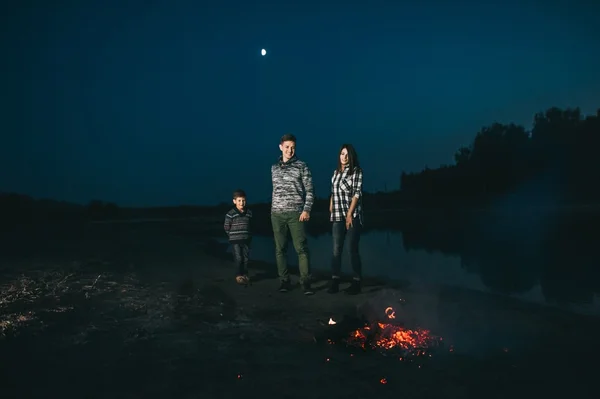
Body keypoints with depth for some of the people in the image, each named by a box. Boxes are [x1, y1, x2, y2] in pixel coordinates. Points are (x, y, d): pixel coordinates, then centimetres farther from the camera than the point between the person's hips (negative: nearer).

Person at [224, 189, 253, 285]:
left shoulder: (249, 213, 4)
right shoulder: (231, 214, -10)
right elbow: (226, 227, -3)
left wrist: (249, 236, 10)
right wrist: (232, 236, -1)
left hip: (246, 240, 4)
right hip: (235, 240, -4)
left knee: (246, 258, 8)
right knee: (238, 258, -2)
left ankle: (245, 275, 20)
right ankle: (239, 275, 8)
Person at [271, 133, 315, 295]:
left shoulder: (302, 166, 1)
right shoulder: (274, 168, 13)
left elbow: (309, 190, -2)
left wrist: (307, 210, -12)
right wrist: (273, 209, 15)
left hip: (296, 213, -4)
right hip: (277, 214, 4)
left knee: (301, 248, -7)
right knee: (280, 248, 4)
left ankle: (305, 282, -3)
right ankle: (284, 281, 12)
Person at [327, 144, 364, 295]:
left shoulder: (356, 171, -2)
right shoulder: (336, 172, 14)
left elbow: (357, 193, -10)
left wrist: (349, 214, -16)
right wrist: (330, 210, 9)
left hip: (352, 215, -5)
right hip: (337, 217, 5)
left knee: (352, 249, -3)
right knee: (336, 250, 1)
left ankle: (356, 282, 5)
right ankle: (334, 282, 4)